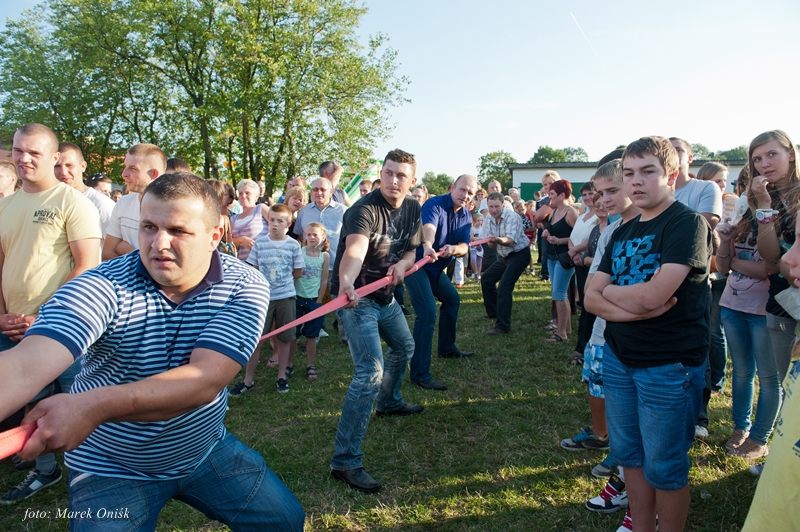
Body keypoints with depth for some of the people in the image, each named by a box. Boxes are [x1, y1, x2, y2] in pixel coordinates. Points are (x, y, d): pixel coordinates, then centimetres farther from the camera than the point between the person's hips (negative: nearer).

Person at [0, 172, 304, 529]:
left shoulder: (245, 286, -19)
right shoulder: (100, 288, -23)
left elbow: (206, 379, -32)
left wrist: (94, 406, -45)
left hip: (206, 449, 3)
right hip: (111, 470, -2)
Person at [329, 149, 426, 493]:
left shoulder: (412, 208, 0)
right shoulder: (365, 210, -24)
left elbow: (411, 248, 10)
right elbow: (354, 250, -42)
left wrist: (403, 263, -14)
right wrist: (346, 282, -64)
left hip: (385, 296, 9)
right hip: (356, 297, -8)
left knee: (404, 347, 27)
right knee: (370, 372, -19)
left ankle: (388, 403, 54)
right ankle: (345, 461, -11)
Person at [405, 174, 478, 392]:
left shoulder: (466, 216, 4)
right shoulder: (434, 204, -20)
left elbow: (464, 247, -8)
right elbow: (428, 227, -41)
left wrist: (452, 248, -32)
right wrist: (427, 246, -64)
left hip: (436, 267, 9)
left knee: (452, 299, 24)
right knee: (427, 313, -20)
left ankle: (447, 348, 45)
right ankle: (420, 373, -17)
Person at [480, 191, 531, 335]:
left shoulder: (512, 217, -23)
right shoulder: (489, 220, -2)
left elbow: (510, 241, -36)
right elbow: (491, 245, -4)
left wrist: (498, 239, -56)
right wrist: (491, 241, -27)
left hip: (519, 254, -8)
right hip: (504, 256, 8)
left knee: (504, 285, -22)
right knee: (486, 279, 14)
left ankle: (503, 326, -22)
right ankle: (494, 312, 32)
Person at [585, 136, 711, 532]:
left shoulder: (688, 224, -12)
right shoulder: (623, 232, 9)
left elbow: (651, 296, -25)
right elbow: (591, 299, 1)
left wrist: (609, 290, -7)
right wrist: (632, 308, -17)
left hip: (669, 365, -7)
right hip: (619, 357, 7)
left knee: (664, 468, 8)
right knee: (629, 455, 18)